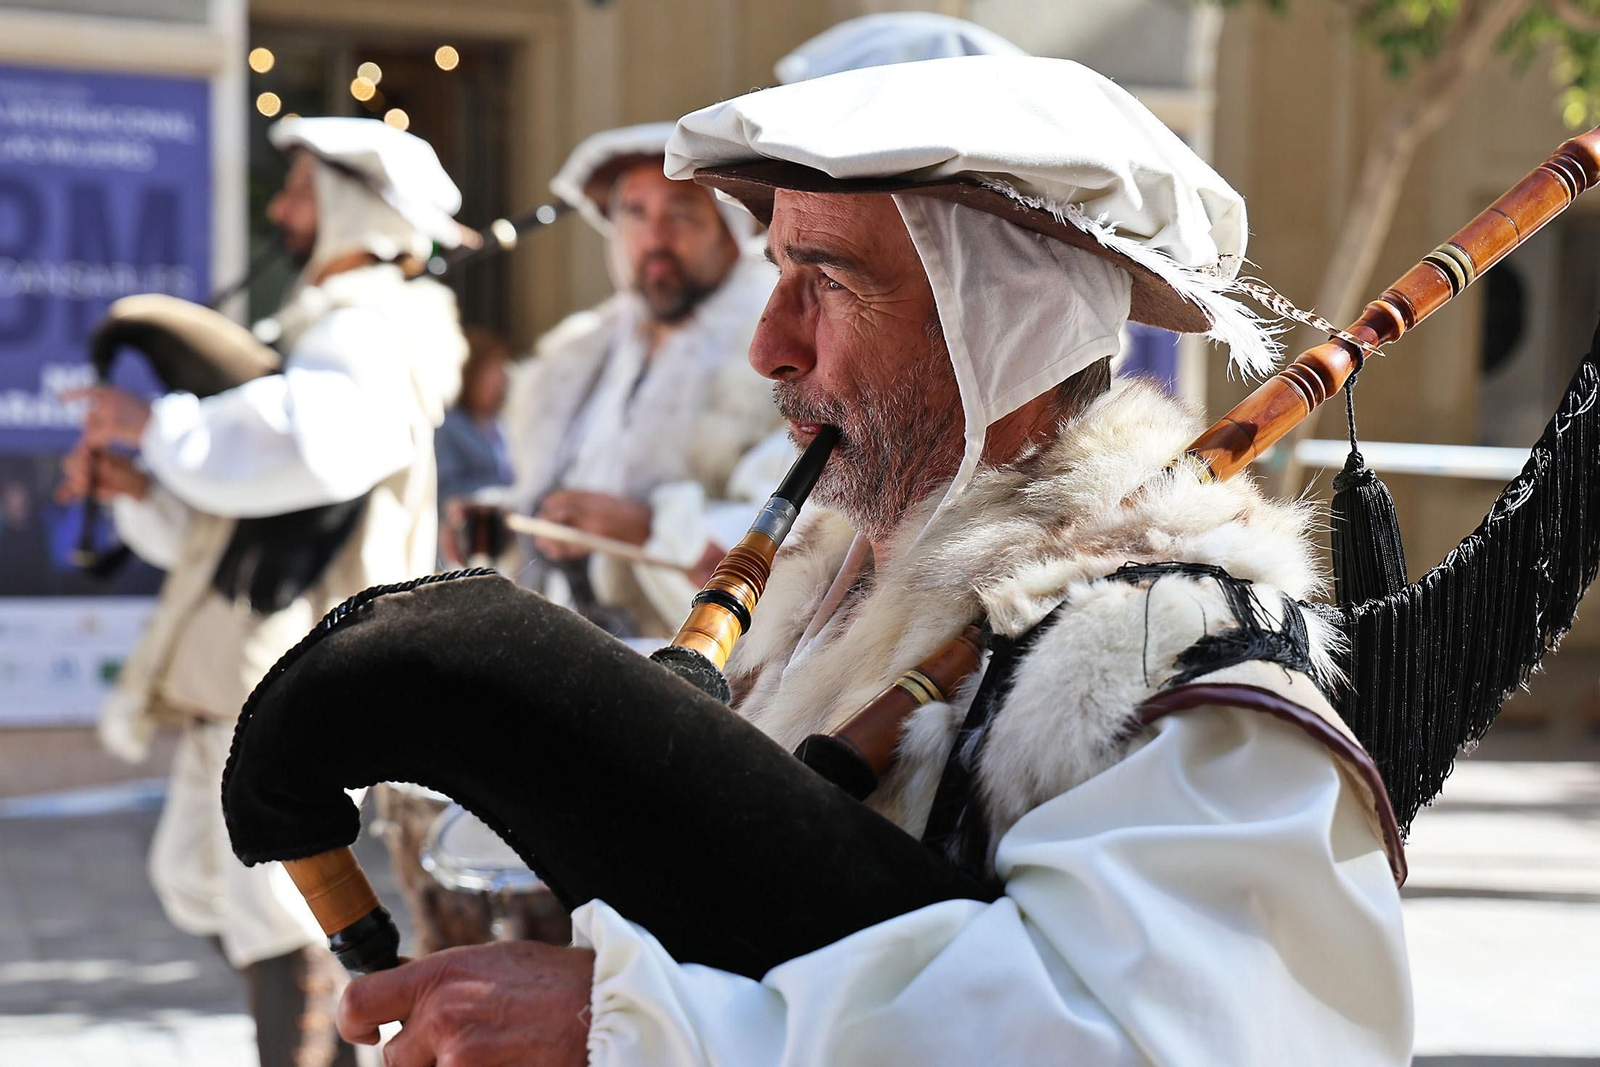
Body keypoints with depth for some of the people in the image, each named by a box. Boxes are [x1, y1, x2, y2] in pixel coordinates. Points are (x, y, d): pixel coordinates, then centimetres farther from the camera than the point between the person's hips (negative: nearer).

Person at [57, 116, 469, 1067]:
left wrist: (161, 426, -23)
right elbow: (216, 518, 24)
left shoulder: (371, 331, -10)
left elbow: (319, 436, -36)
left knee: (269, 897, -9)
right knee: (194, 873, 18)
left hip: (297, 665, -11)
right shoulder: (318, 328, 24)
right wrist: (138, 488, 5)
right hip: (242, 665, 11)